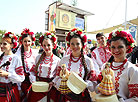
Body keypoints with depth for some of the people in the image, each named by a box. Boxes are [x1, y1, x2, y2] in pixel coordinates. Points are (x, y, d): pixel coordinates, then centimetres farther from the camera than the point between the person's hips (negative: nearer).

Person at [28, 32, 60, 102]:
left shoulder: (57, 60, -5)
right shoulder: (38, 57, 2)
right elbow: (33, 71, 8)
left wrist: (53, 83, -16)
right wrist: (33, 81, -5)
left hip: (50, 88, -2)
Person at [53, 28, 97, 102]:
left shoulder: (88, 61, -7)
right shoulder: (63, 60, -3)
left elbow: (93, 83, -5)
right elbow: (57, 79, 2)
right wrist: (64, 78, -18)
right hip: (65, 96, 2)